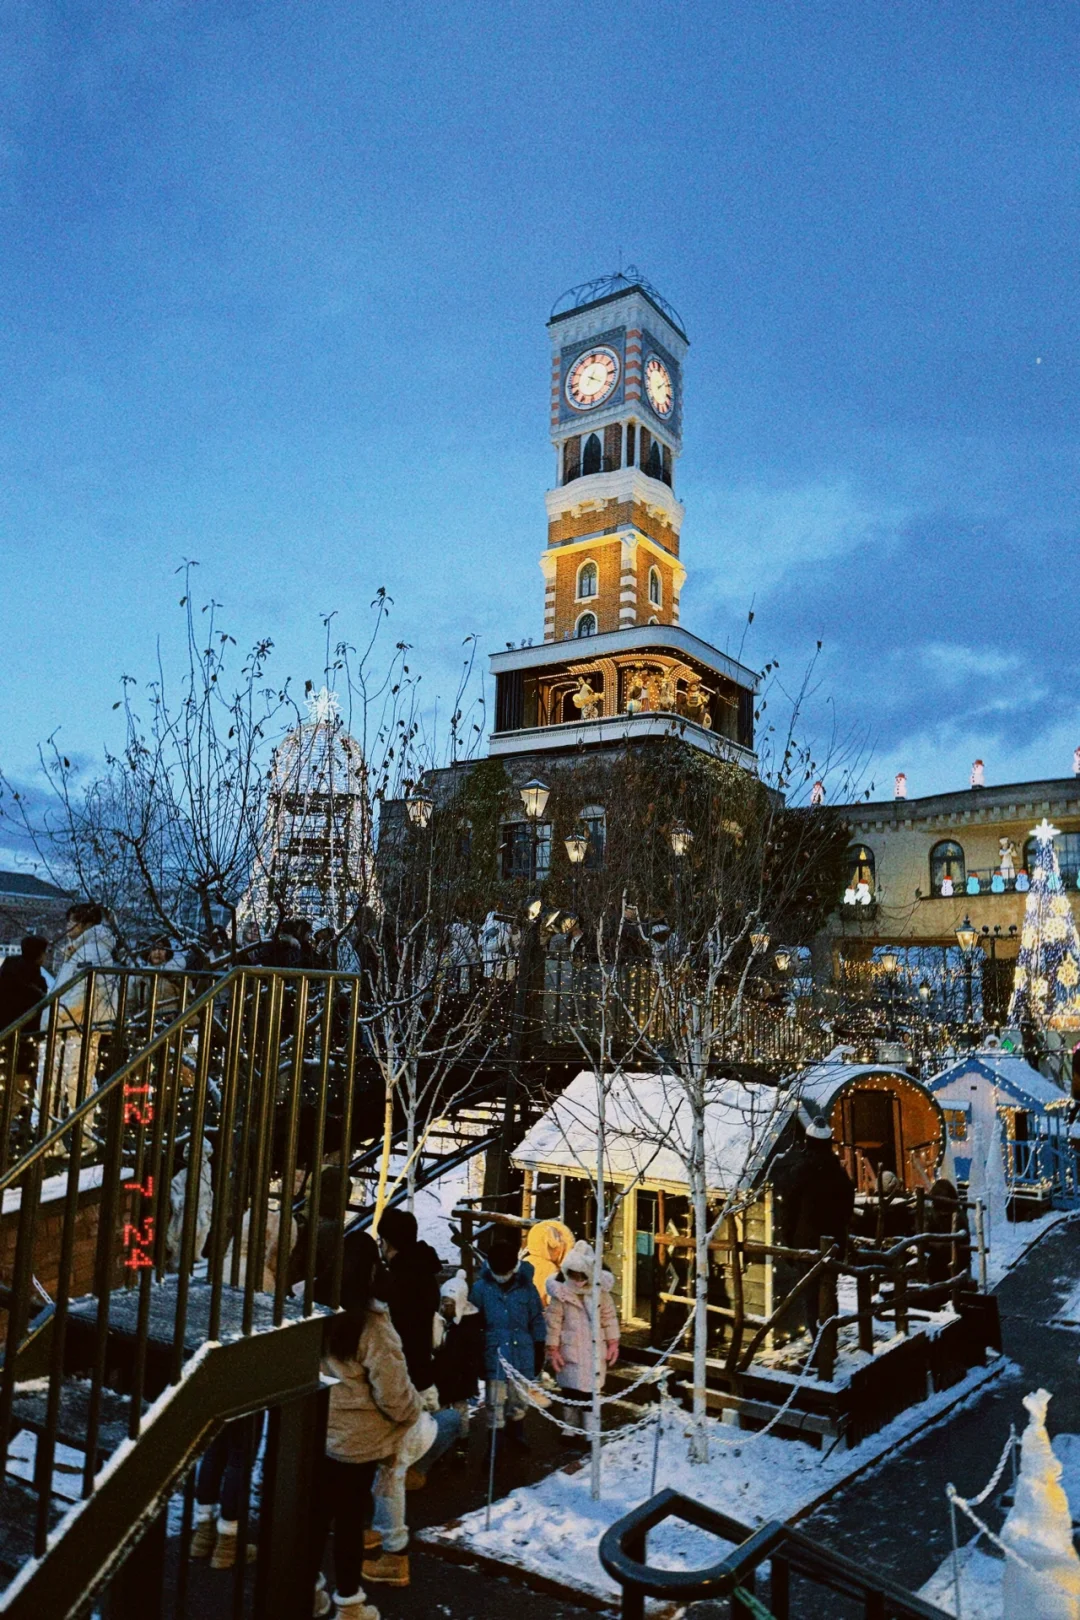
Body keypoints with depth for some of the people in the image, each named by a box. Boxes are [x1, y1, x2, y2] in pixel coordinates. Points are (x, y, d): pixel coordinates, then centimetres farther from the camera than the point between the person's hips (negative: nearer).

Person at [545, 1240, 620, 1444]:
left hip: (595, 1350, 1)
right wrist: (553, 1349, -7)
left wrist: (613, 1343, 4)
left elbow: (609, 1317, 4)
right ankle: (570, 1429, 28)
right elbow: (553, 1322, -7)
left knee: (591, 1390, 6)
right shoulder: (561, 1291, -12)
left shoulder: (600, 1289, -5)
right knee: (570, 1389, 10)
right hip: (570, 1350, -1)